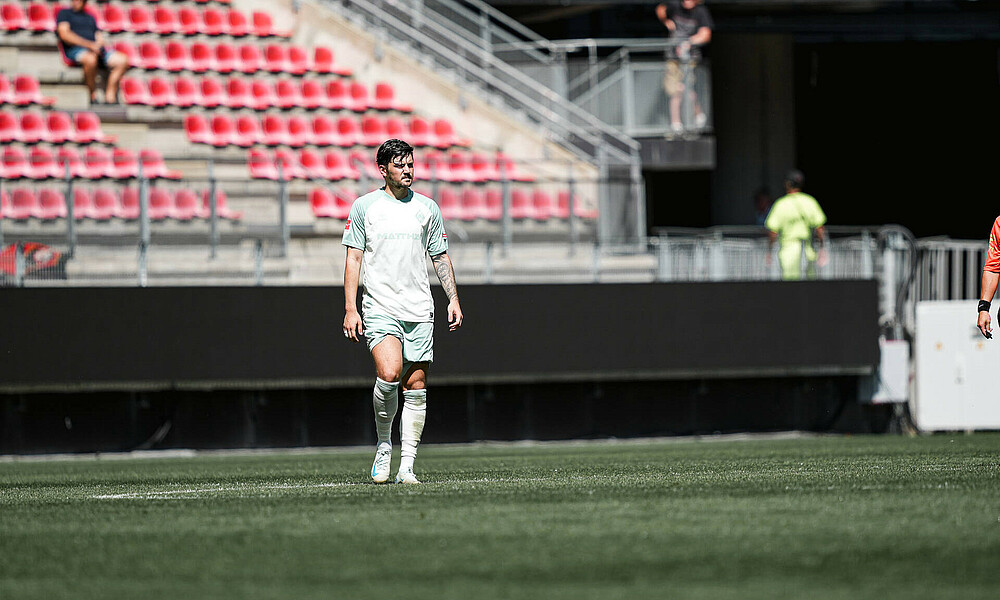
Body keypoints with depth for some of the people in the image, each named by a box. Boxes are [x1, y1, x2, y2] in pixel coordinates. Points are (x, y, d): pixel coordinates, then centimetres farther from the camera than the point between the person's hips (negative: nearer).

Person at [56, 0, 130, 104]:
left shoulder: (90, 17, 29)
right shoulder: (64, 13, 12)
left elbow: (99, 37, 21)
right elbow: (64, 34, -5)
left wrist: (99, 45, -6)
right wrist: (89, 44, -13)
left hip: (95, 49, 6)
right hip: (75, 49, -6)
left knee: (122, 60, -16)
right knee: (91, 59, -41)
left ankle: (110, 95, -19)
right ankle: (93, 96, -27)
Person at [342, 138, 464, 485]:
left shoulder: (427, 208, 10)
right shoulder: (364, 206, 3)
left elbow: (440, 257, 16)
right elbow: (354, 258, 3)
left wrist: (454, 300, 6)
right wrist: (350, 309, -4)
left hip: (420, 311, 3)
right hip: (379, 309, -3)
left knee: (416, 387, 0)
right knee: (389, 373, -24)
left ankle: (406, 467, 5)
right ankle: (383, 446, -2)